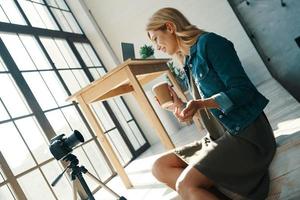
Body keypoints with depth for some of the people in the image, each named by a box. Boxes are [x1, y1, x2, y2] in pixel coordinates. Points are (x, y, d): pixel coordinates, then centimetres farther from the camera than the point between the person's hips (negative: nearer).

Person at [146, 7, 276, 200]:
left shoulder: (209, 42, -11)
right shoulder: (188, 63, 13)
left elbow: (242, 90, -18)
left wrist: (201, 104, -29)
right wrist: (180, 106, 6)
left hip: (247, 134, -9)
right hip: (219, 136, 9)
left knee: (185, 184, -24)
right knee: (159, 167, 2)